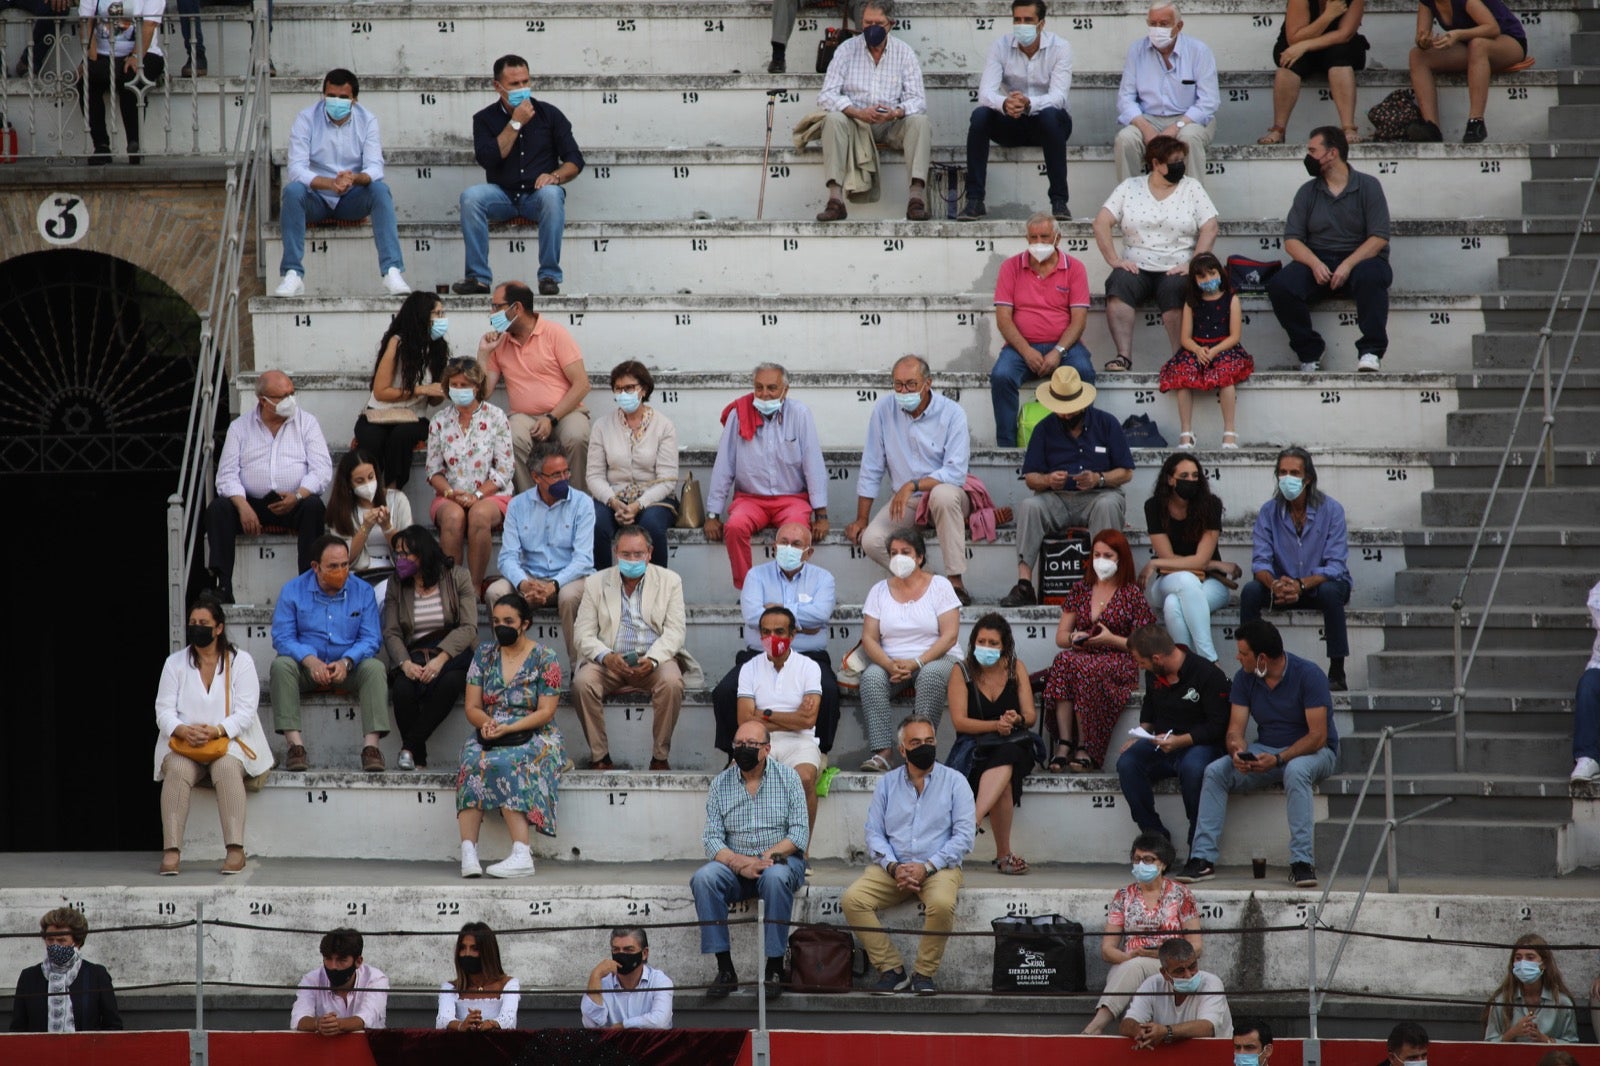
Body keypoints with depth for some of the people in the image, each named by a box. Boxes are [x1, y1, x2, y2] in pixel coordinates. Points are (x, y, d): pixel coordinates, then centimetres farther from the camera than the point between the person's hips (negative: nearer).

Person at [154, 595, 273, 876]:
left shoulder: (240, 661, 5)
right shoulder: (175, 663, 11)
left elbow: (245, 712, -5)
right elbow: (164, 710, 2)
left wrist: (216, 731, -23)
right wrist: (183, 731, -21)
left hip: (228, 740, -1)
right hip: (183, 743, 1)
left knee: (227, 769, -35)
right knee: (177, 771, -32)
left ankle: (236, 850, -42)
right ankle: (171, 851, -42)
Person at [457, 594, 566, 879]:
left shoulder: (544, 659, 1)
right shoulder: (484, 655, 13)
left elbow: (545, 712, -6)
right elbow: (472, 708, 10)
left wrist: (507, 728, -19)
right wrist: (487, 722, -13)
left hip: (533, 737, -3)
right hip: (489, 737, 3)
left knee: (506, 763, -37)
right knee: (473, 761, -32)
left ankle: (521, 854, -44)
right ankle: (468, 853, -43)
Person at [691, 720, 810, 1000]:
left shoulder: (788, 778, 1)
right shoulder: (720, 784, 6)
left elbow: (799, 834, -6)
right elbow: (712, 839, -1)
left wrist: (769, 856, -21)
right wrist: (737, 862, -20)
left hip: (779, 859, -2)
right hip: (734, 863, 2)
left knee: (776, 878, -37)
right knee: (703, 879, -28)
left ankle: (775, 968, -30)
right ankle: (725, 969, -25)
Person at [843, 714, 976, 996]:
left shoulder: (954, 782, 5)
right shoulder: (887, 784, 14)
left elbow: (964, 836, -3)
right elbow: (874, 833, 8)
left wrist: (927, 867, -14)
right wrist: (893, 867, -12)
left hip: (938, 867, -3)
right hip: (892, 866, 3)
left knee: (942, 904, -36)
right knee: (852, 900, -23)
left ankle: (924, 973, -16)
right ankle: (891, 969, -15)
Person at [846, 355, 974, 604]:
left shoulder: (951, 413, -12)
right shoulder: (883, 410, -3)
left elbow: (956, 473, -19)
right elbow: (871, 469, 3)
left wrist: (912, 486, -28)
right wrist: (861, 519, 2)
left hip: (945, 495, -3)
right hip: (905, 501, 3)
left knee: (943, 494, -39)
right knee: (871, 541, -24)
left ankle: (955, 582, -33)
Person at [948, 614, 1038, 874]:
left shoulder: (1016, 668, 8)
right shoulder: (962, 673, 2)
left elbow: (1031, 716, 5)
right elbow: (959, 721, -6)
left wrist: (1016, 720, -19)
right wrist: (996, 725, -20)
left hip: (1014, 744, 1)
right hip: (975, 747, -1)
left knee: (1004, 760, -37)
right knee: (1004, 783, -34)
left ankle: (971, 822, -53)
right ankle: (1003, 855, -40)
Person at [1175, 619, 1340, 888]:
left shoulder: (1308, 675, -18)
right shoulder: (1245, 678, 0)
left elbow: (1318, 736, -22)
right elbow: (1235, 729, -4)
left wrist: (1278, 759, -34)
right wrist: (1236, 751, -29)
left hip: (1312, 751, -5)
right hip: (1267, 752, 5)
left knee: (1296, 771, -40)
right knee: (1215, 772, -19)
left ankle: (1302, 862, -39)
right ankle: (1202, 859, -21)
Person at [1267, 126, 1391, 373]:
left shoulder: (1368, 186, 3)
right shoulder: (1308, 192, 13)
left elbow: (1379, 238, -6)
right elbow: (1292, 239, 4)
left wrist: (1348, 265, -21)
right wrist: (1315, 264, -16)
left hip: (1359, 260, -3)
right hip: (1317, 262, 3)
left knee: (1371, 276, -39)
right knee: (1279, 285, -27)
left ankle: (1370, 352, -35)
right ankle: (1309, 353, -16)